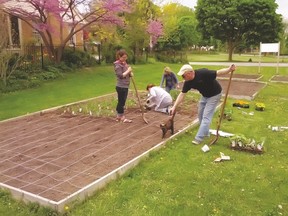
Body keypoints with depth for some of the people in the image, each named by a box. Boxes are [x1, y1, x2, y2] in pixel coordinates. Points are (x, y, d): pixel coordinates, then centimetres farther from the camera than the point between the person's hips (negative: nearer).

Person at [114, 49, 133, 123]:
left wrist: (130, 73, -5)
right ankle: (122, 117, 10)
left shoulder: (124, 63, 12)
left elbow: (129, 74, 16)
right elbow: (121, 75, -21)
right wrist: (128, 71, -16)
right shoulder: (117, 65, -13)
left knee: (121, 102, 15)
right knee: (121, 102, 1)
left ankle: (118, 116, 25)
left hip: (125, 86, 9)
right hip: (121, 86, -9)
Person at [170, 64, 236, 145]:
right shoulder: (188, 82, -14)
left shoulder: (203, 73, -34)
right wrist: (174, 107, -13)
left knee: (206, 116, -10)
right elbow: (182, 94, -9)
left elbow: (218, 72, -30)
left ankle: (199, 138, -7)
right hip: (204, 95, 7)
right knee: (200, 114, 14)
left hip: (214, 95, -7)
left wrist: (229, 70, -48)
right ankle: (205, 132, 33)